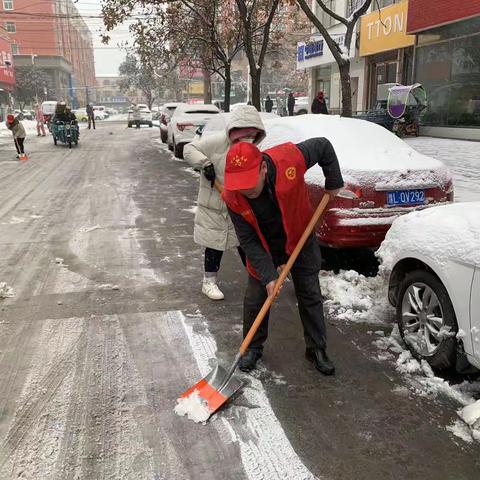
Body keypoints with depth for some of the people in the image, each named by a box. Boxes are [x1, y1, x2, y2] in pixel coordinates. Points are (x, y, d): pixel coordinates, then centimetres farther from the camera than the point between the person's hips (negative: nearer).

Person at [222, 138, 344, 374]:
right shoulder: (232, 197, -28)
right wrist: (268, 275, -27)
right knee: (255, 299, 4)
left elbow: (323, 146, -13)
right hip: (263, 248, 0)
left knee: (310, 296, 8)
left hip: (300, 241, 0)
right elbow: (248, 241, -21)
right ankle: (253, 347, 27)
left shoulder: (289, 159, -33)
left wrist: (334, 183, -8)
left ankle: (317, 349, 26)